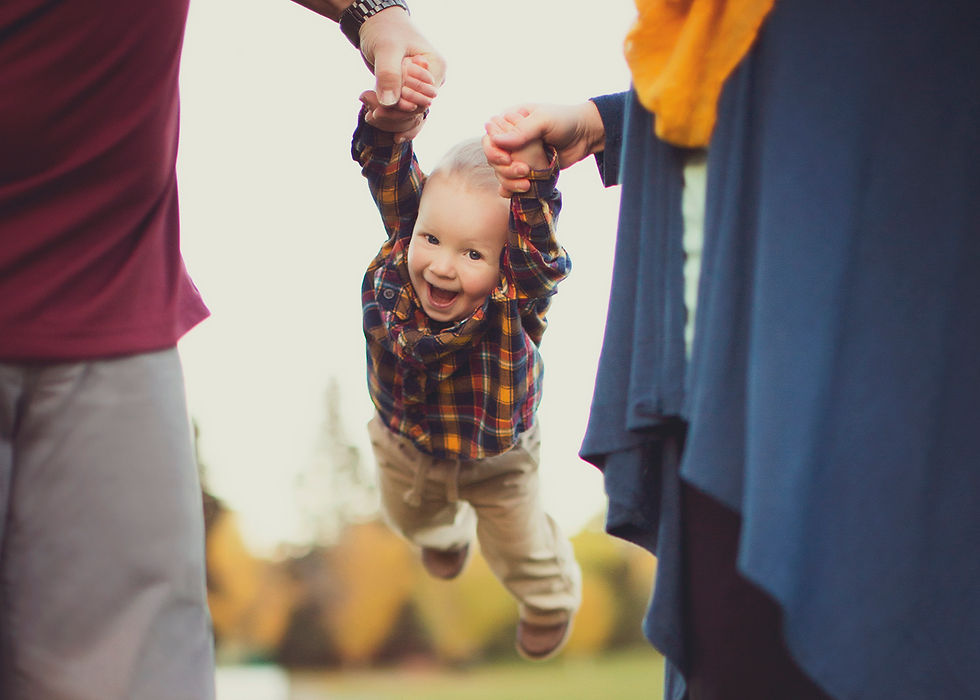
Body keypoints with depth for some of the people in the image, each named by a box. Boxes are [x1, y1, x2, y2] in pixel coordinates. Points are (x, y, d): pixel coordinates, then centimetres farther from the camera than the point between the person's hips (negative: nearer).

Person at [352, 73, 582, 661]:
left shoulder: (514, 301, -44)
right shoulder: (397, 261, -34)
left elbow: (542, 256, -65)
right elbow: (393, 182, -36)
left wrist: (533, 178, -80)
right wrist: (385, 124, -58)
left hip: (493, 456, -4)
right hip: (405, 441, 4)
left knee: (518, 546, 23)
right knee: (411, 516, 36)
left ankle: (552, 596, 59)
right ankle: (447, 534, 73)